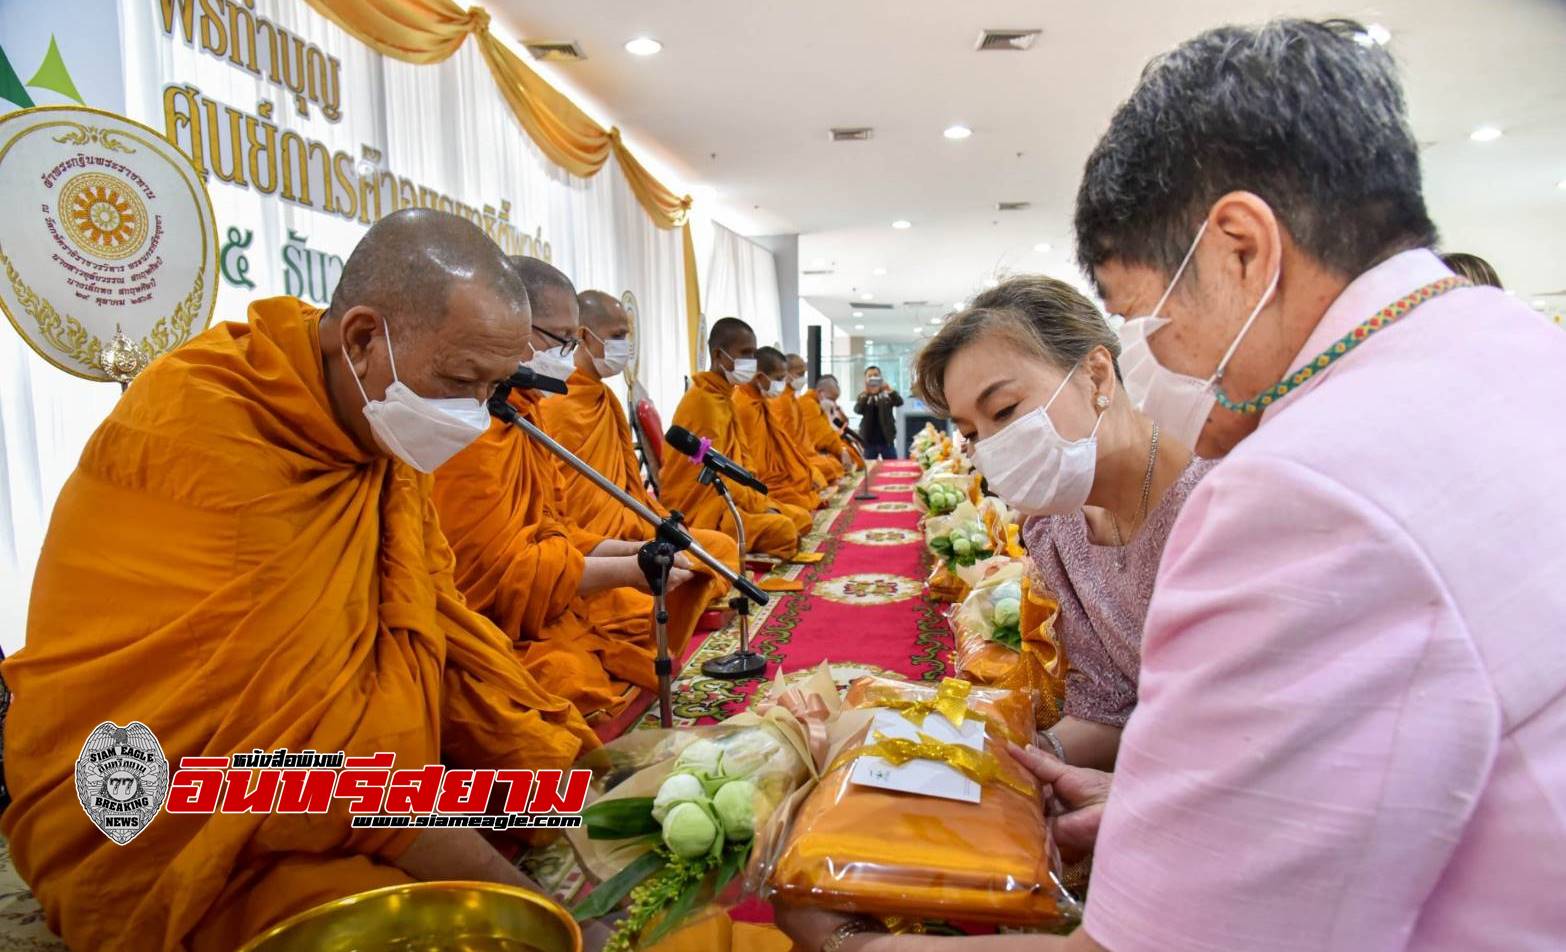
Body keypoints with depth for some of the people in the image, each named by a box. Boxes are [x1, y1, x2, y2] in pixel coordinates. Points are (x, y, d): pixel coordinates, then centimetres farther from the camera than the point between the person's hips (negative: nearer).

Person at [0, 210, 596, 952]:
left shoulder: (385, 432, 0)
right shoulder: (197, 433, -25)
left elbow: (434, 624, 3)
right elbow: (282, 728, -28)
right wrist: (514, 889, -25)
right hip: (174, 834, -7)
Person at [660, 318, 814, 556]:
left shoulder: (725, 397, 15)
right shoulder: (703, 400, -15)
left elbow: (741, 458, 14)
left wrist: (764, 503, 1)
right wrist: (762, 505, -16)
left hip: (730, 499, 10)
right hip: (699, 506, -10)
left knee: (802, 518, 6)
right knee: (783, 530, -27)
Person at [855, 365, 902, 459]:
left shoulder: (887, 395, 2)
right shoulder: (863, 396, 2)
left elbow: (899, 402, -14)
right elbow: (857, 410, -14)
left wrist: (890, 390, -31)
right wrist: (865, 393, -28)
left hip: (886, 440, 0)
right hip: (869, 441, 0)